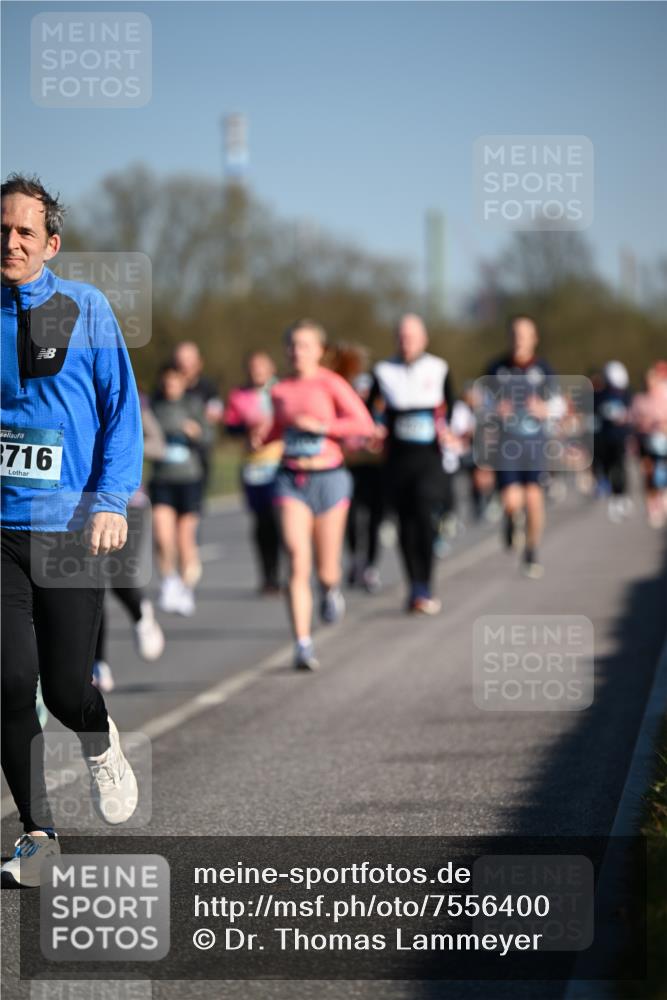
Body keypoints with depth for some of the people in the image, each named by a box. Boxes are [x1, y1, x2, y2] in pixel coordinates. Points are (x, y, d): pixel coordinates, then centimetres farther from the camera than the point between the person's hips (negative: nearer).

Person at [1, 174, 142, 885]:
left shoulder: (86, 309, 1)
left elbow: (121, 407, 2)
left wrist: (112, 500, -8)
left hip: (70, 526, -1)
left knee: (65, 690, -2)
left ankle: (100, 747, 35)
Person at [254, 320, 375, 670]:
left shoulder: (331, 384, -5)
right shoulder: (280, 390, 6)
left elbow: (365, 425, -11)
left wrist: (320, 425, -17)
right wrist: (263, 435, 4)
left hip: (328, 477, -2)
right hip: (291, 481, 2)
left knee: (325, 570, 6)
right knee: (298, 563, -13)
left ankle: (331, 588, 45)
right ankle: (303, 645, -15)